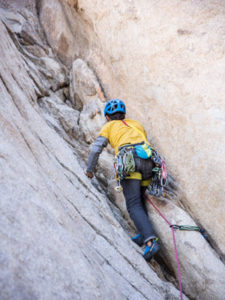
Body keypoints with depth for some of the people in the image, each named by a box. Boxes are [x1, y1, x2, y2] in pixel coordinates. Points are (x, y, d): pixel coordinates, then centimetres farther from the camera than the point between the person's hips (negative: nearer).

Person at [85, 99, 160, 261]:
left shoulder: (109, 127, 24)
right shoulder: (137, 124, 35)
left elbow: (96, 149, 15)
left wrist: (90, 170, 28)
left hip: (129, 159, -5)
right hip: (148, 160, 5)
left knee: (134, 205, -9)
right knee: (139, 198, 21)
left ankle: (151, 241, -25)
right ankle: (144, 234, 7)